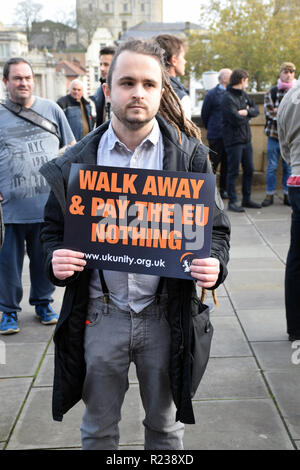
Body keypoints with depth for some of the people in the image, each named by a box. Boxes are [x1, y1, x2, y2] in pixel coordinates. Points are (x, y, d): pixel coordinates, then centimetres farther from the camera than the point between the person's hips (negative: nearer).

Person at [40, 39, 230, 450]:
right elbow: (53, 228, 7)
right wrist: (55, 260, -15)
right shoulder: (76, 161, -1)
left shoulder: (190, 155, -4)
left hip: (165, 315, 0)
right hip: (100, 315, 1)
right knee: (99, 429, 19)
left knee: (165, 425, 20)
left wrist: (214, 263, -20)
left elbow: (216, 227, 1)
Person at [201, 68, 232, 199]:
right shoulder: (212, 94, -3)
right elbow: (204, 114, 3)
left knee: (227, 163, 8)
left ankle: (224, 189, 17)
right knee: (213, 163, -1)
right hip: (217, 135, -5)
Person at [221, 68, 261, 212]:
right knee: (233, 172, -1)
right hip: (234, 140, -8)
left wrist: (246, 111, -11)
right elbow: (236, 119, -24)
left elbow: (256, 109, 10)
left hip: (246, 139, 8)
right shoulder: (228, 98, -16)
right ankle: (232, 202, 7)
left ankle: (246, 199, 25)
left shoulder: (243, 94, 11)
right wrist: (247, 115, -4)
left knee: (249, 170, 14)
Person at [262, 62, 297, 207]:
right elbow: (269, 112, -8)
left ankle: (287, 195, 16)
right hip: (274, 135, -1)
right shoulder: (272, 92, 4)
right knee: (272, 167, 4)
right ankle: (269, 195, 13)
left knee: (289, 167, 7)